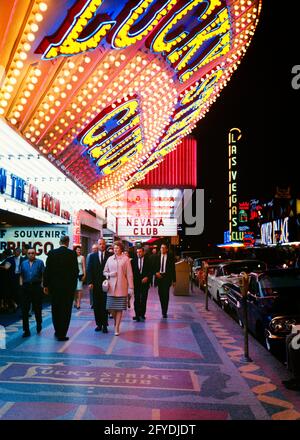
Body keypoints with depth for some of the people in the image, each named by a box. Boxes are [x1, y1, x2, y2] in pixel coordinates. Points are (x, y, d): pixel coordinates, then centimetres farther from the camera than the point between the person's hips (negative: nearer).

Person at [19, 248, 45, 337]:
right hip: (25, 287, 3)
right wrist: (21, 284, 2)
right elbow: (21, 275, 14)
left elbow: (43, 275, -3)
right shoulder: (23, 263, 12)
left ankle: (39, 325, 31)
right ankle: (26, 330, 11)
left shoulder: (40, 262, 1)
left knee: (37, 308, 7)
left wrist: (42, 285, -11)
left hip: (37, 287, -3)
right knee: (25, 310, 3)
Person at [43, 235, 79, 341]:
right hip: (68, 286, -3)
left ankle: (57, 331, 29)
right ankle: (62, 334, 7)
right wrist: (74, 283, 8)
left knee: (56, 309, 17)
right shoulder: (72, 253, -8)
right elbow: (76, 270, -7)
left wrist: (46, 285, 5)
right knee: (66, 310, 6)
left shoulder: (52, 253, -2)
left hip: (54, 286, 3)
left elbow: (47, 270, -1)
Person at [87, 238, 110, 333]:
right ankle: (98, 324, 17)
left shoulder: (110, 256, 0)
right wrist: (90, 282, -4)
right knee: (96, 305, 7)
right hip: (95, 284, 2)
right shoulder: (92, 256, 7)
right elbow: (89, 270, 4)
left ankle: (104, 325, 8)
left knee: (105, 305, 1)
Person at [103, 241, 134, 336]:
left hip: (121, 287, -2)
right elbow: (104, 272, 15)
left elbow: (129, 274, -2)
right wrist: (109, 274, -7)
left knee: (119, 308, 0)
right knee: (111, 308, 3)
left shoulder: (125, 259, 0)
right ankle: (116, 322, 29)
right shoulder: (110, 259, 9)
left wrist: (130, 287, -6)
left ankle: (117, 328, 9)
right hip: (111, 286, 3)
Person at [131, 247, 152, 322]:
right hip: (136, 282, 1)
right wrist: (132, 280, -8)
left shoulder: (148, 260, 3)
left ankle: (142, 315, 11)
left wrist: (147, 277, -13)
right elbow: (131, 271, 4)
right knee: (136, 299, 0)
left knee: (143, 299, 3)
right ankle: (137, 315, 5)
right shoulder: (134, 260, 5)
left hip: (144, 281, -1)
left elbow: (151, 271, 1)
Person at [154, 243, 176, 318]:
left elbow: (173, 269, 2)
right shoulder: (157, 257, 8)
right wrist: (156, 272, -11)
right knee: (160, 294, 6)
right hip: (159, 276, 3)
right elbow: (155, 266, 10)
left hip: (167, 277, -3)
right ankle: (163, 310, 23)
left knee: (166, 294, -8)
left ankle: (164, 312, -4)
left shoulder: (170, 258, 2)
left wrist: (174, 280, -1)